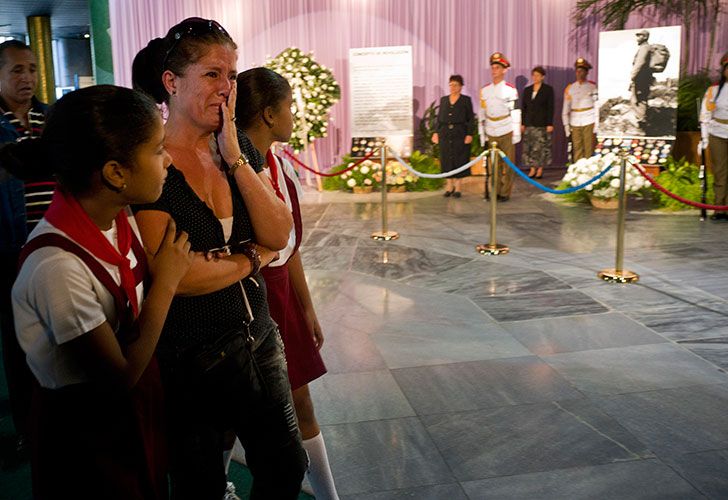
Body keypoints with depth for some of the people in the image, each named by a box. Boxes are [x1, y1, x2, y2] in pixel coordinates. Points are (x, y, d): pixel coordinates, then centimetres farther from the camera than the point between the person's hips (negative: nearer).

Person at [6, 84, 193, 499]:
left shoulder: (121, 216, -9)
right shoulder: (58, 266, -32)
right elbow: (121, 378, -24)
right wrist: (165, 283, -20)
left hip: (137, 406, 7)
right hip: (87, 430, -7)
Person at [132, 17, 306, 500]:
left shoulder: (238, 150, 3)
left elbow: (278, 234, -7)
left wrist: (234, 157, -15)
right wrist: (252, 259, -10)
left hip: (258, 337, 6)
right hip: (189, 357, -5)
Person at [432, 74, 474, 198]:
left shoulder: (466, 100, 2)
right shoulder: (443, 100, 12)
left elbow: (470, 119, -1)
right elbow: (439, 118, 13)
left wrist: (469, 134, -10)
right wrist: (436, 132, 5)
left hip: (460, 134, -3)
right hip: (445, 134, 3)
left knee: (459, 159, -1)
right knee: (446, 159, 4)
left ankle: (457, 187, 7)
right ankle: (449, 186, 14)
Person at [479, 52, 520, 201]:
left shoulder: (510, 90, -4)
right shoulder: (485, 90, 9)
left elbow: (516, 113, -6)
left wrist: (516, 134, -9)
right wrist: (482, 132, 11)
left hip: (506, 133, -4)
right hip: (491, 133, 4)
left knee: (508, 164, 2)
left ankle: (505, 193, 9)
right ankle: (496, 191, 16)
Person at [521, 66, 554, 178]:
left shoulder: (548, 89, 1)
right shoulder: (527, 90, 12)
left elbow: (550, 108, -3)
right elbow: (523, 107, 13)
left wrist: (550, 124, -9)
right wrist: (522, 123, 7)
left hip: (542, 123, -4)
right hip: (529, 123, 4)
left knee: (541, 146, -4)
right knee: (529, 147, 0)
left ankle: (540, 169, 4)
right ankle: (532, 169, 7)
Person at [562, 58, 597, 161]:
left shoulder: (592, 87, 3)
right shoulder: (569, 88, 9)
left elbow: (597, 106, 3)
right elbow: (565, 108, 11)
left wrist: (596, 124, -2)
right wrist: (566, 125, 6)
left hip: (589, 123, -2)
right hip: (575, 123, 2)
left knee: (589, 150, -4)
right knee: (577, 150, 1)